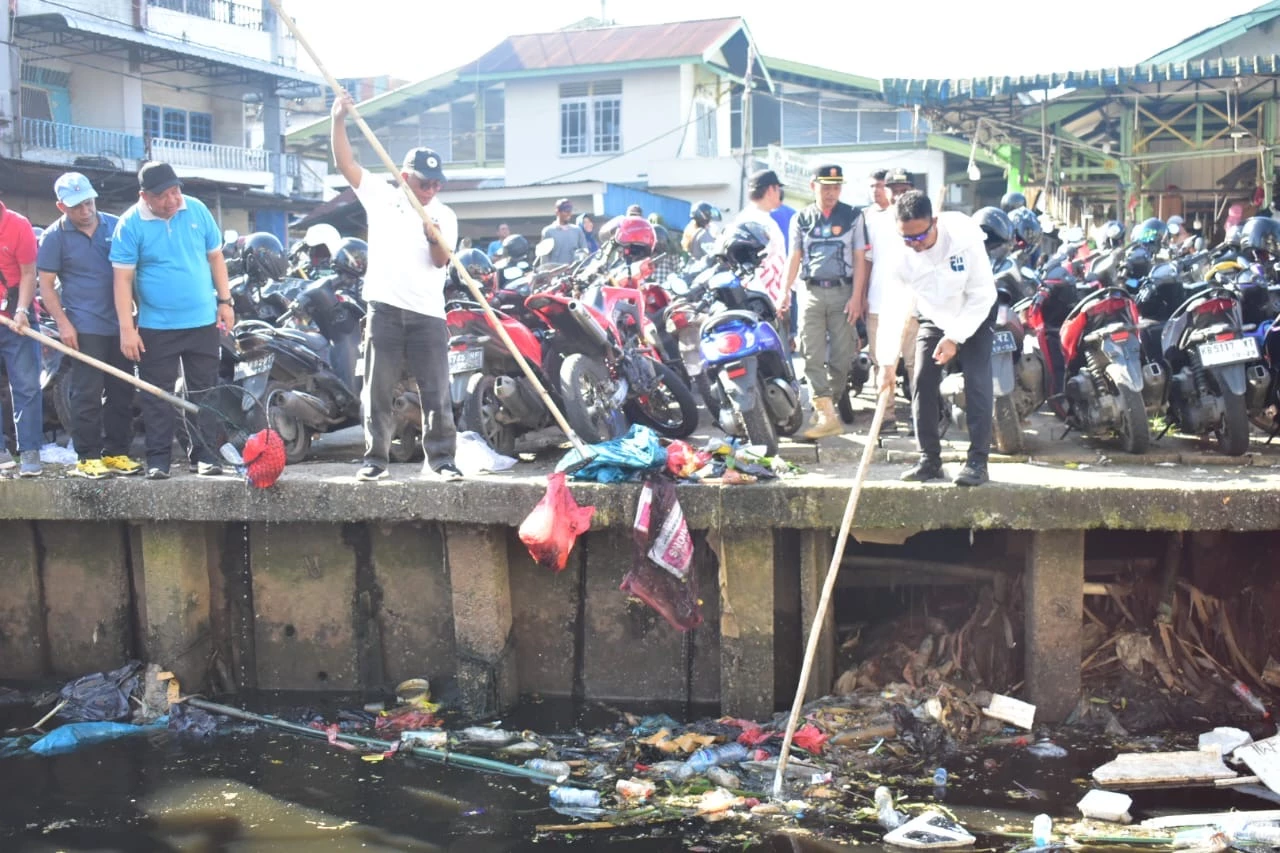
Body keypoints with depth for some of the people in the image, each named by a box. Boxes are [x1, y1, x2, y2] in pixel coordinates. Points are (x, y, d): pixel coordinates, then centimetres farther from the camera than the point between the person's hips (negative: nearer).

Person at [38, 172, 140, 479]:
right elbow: (46, 284, -2)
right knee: (87, 395, -4)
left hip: (120, 324, 4)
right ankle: (87, 457, 2)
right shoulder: (55, 236, -2)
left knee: (122, 391, 8)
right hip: (84, 328, -4)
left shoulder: (115, 226, 7)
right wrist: (63, 323, -11)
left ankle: (116, 452, 17)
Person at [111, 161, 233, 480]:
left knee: (205, 390, 7)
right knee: (157, 394, 4)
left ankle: (203, 453, 16)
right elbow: (123, 278, -10)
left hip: (202, 321, 2)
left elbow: (215, 258, 8)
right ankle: (158, 457, 12)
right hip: (156, 326, -2)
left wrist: (224, 301, 5)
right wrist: (126, 329, -14)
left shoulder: (197, 210, -2)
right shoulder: (130, 224, -10)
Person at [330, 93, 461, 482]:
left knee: (436, 393, 2)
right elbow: (345, 164, -2)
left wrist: (435, 239, -25)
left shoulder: (444, 216, 8)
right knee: (377, 390, 5)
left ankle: (441, 457, 10)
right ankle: (375, 458, 13)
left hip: (428, 314, 0)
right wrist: (339, 121, -13)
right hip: (384, 309, 0)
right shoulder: (381, 195, 8)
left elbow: (441, 261, -4)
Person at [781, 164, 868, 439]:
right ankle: (827, 416, -12)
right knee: (813, 356, -9)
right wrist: (786, 291, -2)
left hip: (842, 292, -1)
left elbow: (860, 259, 2)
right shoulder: (801, 219, 10)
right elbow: (795, 258, 11)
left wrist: (856, 297, -6)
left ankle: (826, 407, 14)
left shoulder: (853, 216, 5)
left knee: (841, 357, -1)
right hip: (811, 293, 1)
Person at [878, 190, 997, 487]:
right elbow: (894, 309, -17)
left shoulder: (964, 237, -31)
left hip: (975, 315, -3)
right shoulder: (901, 256, -21)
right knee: (922, 383, -6)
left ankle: (978, 460, -12)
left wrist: (955, 337, -27)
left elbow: (982, 294, -24)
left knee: (977, 384, -15)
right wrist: (887, 364, -20)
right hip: (933, 319, 3)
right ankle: (929, 459, 3)